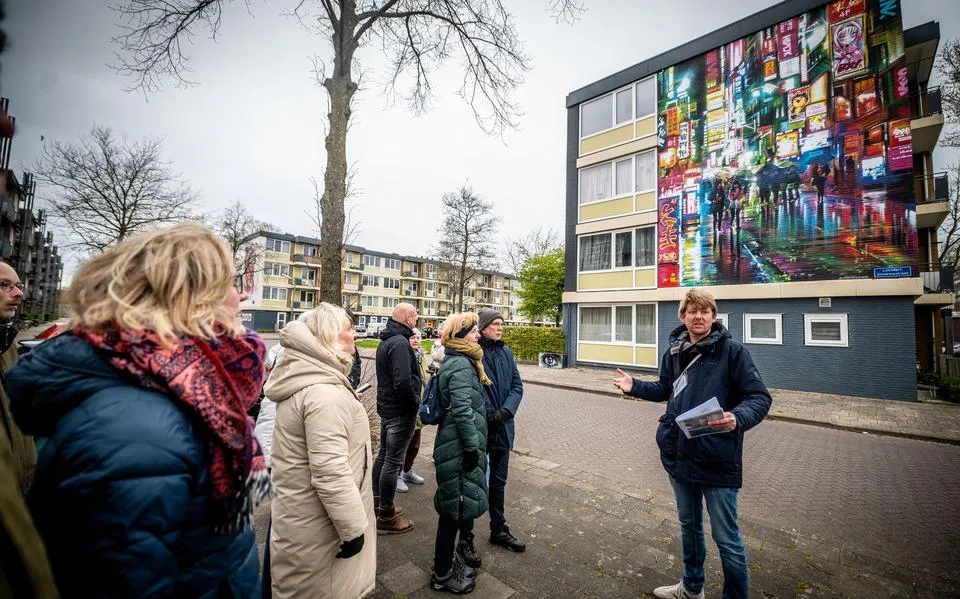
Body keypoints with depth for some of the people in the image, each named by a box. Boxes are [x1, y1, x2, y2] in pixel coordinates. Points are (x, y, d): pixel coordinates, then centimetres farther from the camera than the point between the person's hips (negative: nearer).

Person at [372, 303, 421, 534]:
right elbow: (403, 381, -27)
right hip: (400, 411, -10)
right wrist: (414, 404, -14)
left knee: (383, 455, 20)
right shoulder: (400, 343, -21)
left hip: (386, 407, 10)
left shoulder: (386, 341, 10)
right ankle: (386, 516, 12)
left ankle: (378, 503, 35)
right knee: (393, 461, 0)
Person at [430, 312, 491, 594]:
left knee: (457, 506, 21)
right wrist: (472, 447, -20)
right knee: (454, 509, 5)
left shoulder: (457, 361, 12)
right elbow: (462, 411, -27)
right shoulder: (461, 365, -21)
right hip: (459, 449, -10)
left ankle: (448, 563, 37)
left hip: (456, 446, 10)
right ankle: (442, 575, 23)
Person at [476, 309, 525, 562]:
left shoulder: (506, 352, 5)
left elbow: (517, 386, 3)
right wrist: (486, 417, -18)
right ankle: (466, 540, 28)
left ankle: (499, 530, 42)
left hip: (502, 427, 6)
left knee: (498, 482, 22)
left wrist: (505, 412, -12)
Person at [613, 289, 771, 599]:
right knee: (689, 526, 24)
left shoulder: (731, 350, -11)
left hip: (717, 459, -5)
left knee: (727, 538, 8)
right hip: (679, 454, 6)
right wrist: (634, 386, 5)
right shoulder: (674, 352, 5)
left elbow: (760, 397, -13)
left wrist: (738, 418, -32)